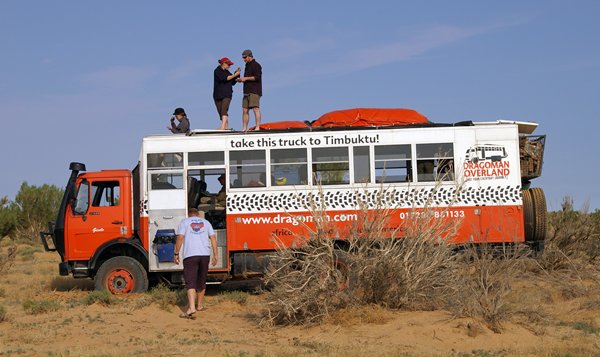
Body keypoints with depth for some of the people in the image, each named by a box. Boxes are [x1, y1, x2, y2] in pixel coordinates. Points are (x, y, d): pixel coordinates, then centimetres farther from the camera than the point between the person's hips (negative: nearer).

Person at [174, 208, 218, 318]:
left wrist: (176, 254, 1)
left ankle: (191, 307, -25)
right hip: (205, 254, 3)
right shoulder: (206, 222, 17)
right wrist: (215, 255, 10)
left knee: (190, 282, -9)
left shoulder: (184, 222, 8)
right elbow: (213, 238, 9)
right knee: (202, 281, 17)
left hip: (190, 255, -3)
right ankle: (200, 305, 29)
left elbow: (180, 238, -4)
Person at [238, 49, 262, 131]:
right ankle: (244, 128, 7)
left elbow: (257, 77, -16)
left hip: (254, 91, -9)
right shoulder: (247, 66, 23)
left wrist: (246, 78, -12)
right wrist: (241, 80, 13)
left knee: (255, 108, -14)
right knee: (245, 110, 5)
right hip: (247, 91, 9)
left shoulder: (256, 65, -5)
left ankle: (257, 127, -16)